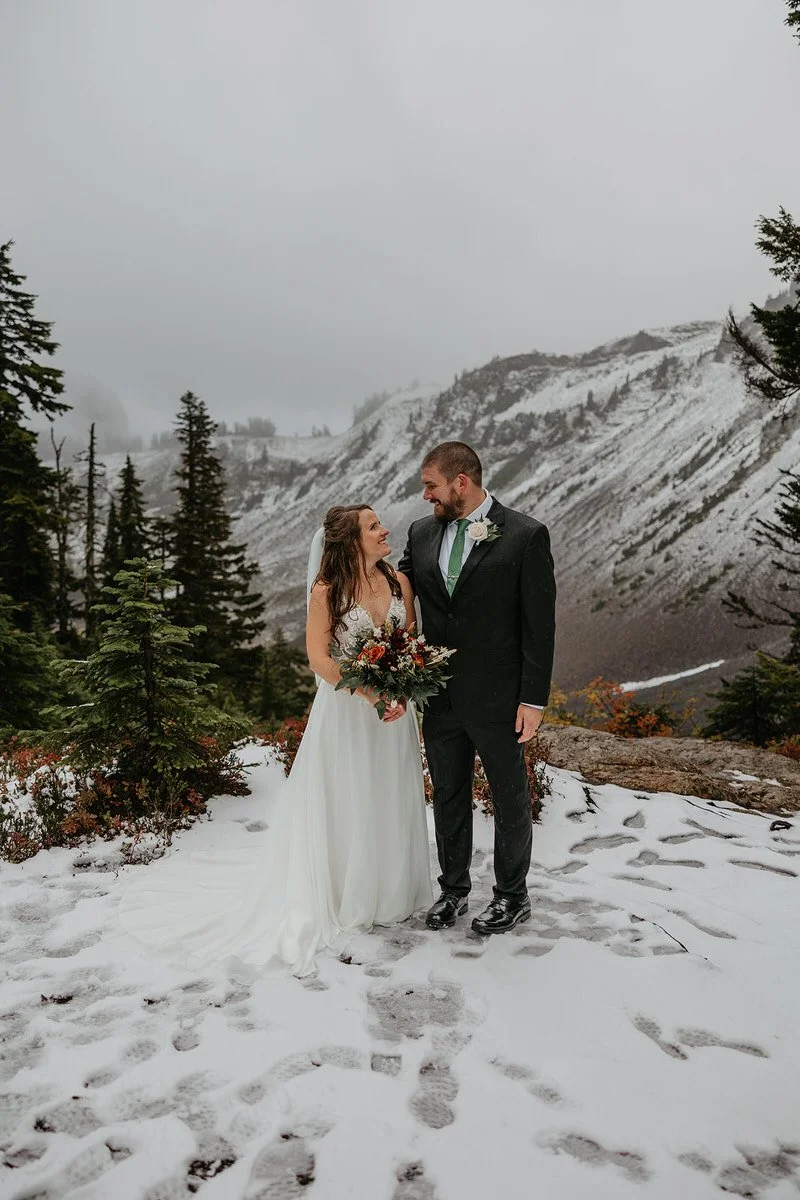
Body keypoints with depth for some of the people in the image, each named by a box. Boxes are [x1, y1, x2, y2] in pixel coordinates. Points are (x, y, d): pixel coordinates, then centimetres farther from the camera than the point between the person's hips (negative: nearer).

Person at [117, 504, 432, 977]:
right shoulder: (327, 591, -11)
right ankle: (343, 901, 25)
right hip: (346, 712, -4)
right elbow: (319, 657, -14)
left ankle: (390, 893, 33)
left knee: (391, 804, 14)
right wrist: (371, 696, -21)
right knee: (343, 806, 7)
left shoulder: (400, 581, 1)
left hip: (395, 709, 4)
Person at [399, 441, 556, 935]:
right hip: (440, 697, 5)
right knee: (448, 797, 18)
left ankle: (512, 896, 31)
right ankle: (453, 889, 36)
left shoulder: (526, 535, -10)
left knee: (511, 799, 12)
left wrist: (534, 698, -12)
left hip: (498, 697, -4)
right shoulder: (422, 533, 5)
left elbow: (540, 623, -10)